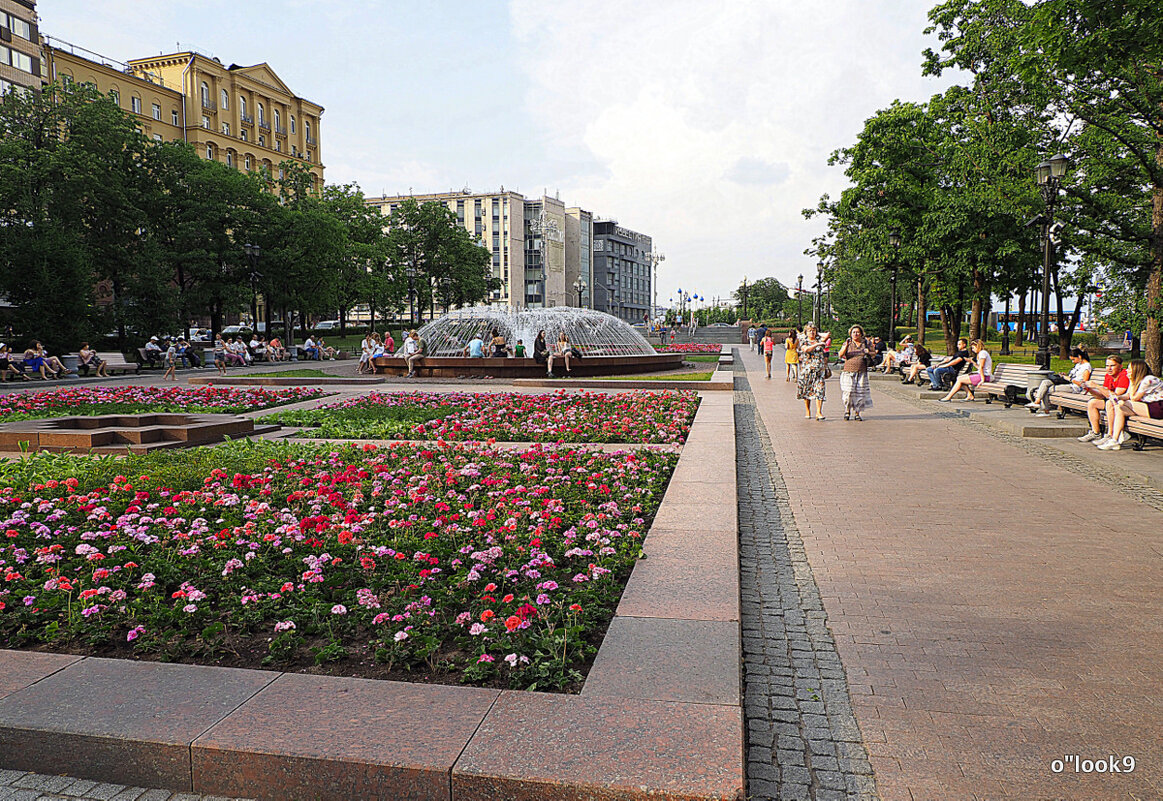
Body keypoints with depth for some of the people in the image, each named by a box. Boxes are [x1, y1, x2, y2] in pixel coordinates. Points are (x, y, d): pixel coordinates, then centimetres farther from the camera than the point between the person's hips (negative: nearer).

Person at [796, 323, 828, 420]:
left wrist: (826, 368, 17)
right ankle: (807, 412, 16)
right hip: (806, 369, -1)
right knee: (807, 390, 4)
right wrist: (817, 344, -24)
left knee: (819, 390, -10)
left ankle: (819, 412, -14)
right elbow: (806, 349, -16)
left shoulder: (820, 341, 12)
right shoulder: (803, 341, 6)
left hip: (819, 369, 1)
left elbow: (824, 356, 20)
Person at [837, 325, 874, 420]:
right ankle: (847, 410, 10)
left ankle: (857, 413, 10)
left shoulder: (866, 343, 8)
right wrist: (846, 346, -23)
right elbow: (840, 355, -7)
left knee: (860, 394, -1)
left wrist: (869, 352, -5)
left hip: (861, 373, 2)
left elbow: (874, 352, 18)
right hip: (849, 372, -2)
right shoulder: (847, 343, 3)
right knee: (848, 392, -11)